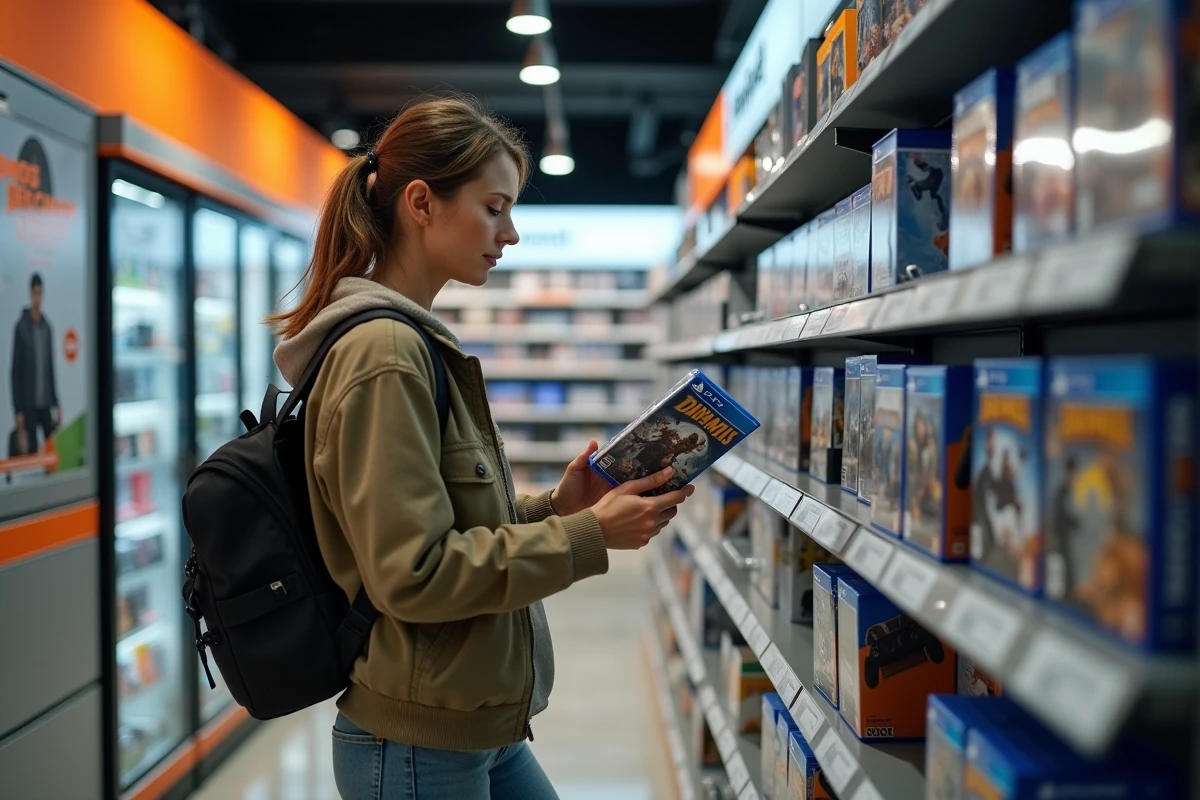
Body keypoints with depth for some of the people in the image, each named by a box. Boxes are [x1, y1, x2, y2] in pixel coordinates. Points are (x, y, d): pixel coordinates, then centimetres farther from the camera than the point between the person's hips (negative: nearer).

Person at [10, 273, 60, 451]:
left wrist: (56, 404, 11)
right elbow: (15, 371, -7)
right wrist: (17, 410, -10)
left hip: (46, 403, 5)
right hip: (28, 403, -5)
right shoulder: (21, 327, -6)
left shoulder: (47, 327, 10)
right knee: (32, 450, -4)